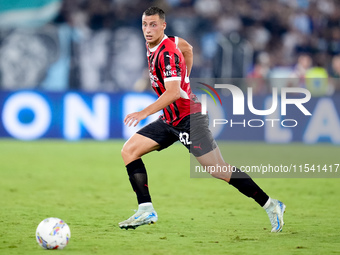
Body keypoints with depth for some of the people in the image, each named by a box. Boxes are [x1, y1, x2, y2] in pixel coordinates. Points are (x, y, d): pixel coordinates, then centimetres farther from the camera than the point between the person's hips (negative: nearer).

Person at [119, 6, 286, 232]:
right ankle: (146, 211, -3)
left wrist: (144, 113, -35)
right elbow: (187, 49, 26)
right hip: (170, 120, 9)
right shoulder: (153, 45, 7)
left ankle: (271, 205, 2)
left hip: (189, 119, -9)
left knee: (218, 170, -8)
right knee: (129, 150, -1)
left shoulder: (167, 53, -20)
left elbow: (173, 93, -30)